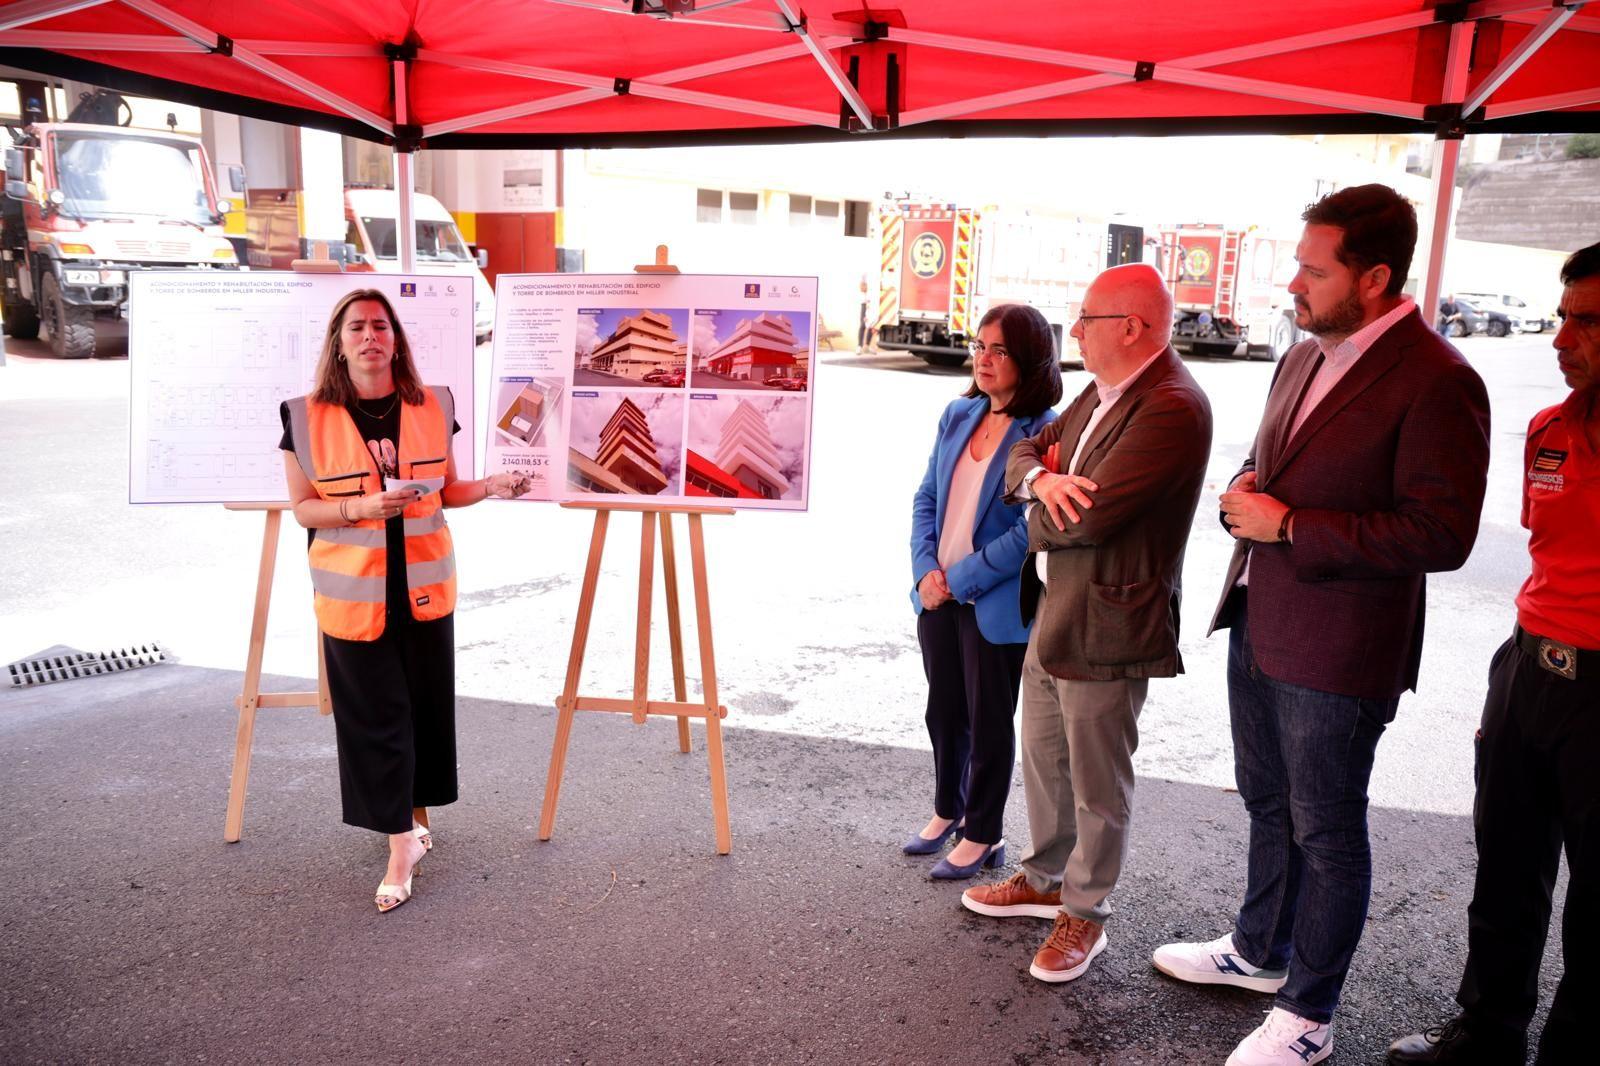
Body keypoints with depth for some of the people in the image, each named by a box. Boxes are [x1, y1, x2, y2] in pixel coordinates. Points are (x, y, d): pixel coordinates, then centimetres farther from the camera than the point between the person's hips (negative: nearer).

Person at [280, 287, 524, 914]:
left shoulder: (432, 408, 1)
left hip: (424, 587, 2)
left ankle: (415, 814, 32)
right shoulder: (308, 417, -5)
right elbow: (303, 508, -1)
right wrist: (362, 506, -19)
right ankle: (401, 846, 12)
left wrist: (490, 487, -9)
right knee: (375, 715, 2)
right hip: (354, 593, -2)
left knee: (428, 704, 10)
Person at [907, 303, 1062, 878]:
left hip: (996, 604, -6)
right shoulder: (958, 415, 4)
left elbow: (1031, 532, -18)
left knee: (988, 721, 10)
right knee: (944, 711, 20)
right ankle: (947, 811, 41)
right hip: (938, 594, 6)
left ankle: (983, 835, 29)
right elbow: (926, 497, 7)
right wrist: (925, 571, -7)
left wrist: (959, 579, -16)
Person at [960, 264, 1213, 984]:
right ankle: (1046, 879, 43)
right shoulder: (1100, 393, 9)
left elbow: (1087, 517, -27)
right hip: (1050, 610, 9)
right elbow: (1023, 452, 13)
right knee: (1042, 758, 23)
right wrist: (1040, 477, -12)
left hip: (1104, 626, -9)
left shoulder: (1171, 408, -21)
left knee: (1097, 785, 9)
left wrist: (1036, 521, -5)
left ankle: (1085, 914, 28)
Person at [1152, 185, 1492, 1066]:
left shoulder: (1435, 382, -18)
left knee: (1325, 833, 8)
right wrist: (1246, 493, -2)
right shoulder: (1302, 359, 9)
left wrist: (1289, 525, -21)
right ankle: (1258, 951, 45)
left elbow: (1440, 534, -22)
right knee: (1268, 803, 23)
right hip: (1259, 624, 8)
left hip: (1335, 653, -8)